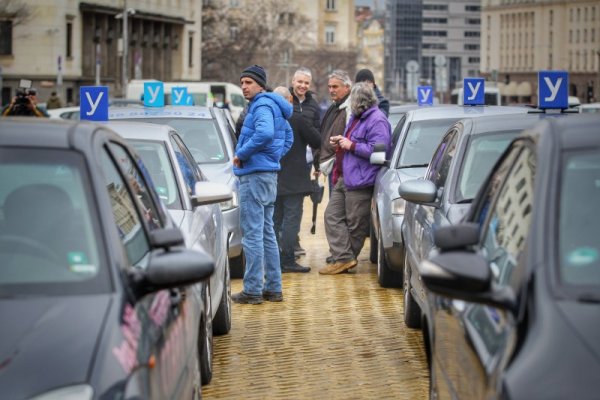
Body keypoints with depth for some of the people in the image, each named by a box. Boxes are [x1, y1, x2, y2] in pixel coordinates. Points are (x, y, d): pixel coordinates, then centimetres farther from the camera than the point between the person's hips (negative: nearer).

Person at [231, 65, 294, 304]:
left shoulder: (262, 106, -13)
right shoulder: (271, 106, 18)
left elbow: (265, 134, -32)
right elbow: (288, 137, 30)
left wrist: (241, 154, -21)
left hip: (255, 175, -11)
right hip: (269, 173, 11)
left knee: (252, 234, -8)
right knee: (266, 233, 14)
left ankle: (253, 290, -7)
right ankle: (273, 288, 18)